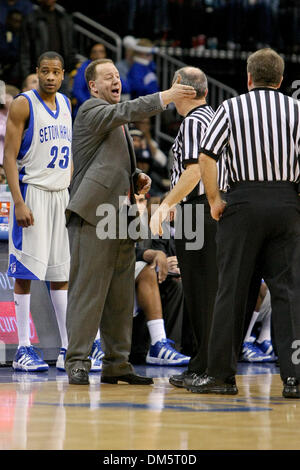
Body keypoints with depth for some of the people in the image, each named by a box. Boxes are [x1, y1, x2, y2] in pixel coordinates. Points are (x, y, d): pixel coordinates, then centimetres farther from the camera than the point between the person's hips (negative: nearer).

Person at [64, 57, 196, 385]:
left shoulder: (117, 121, 24)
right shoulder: (91, 110, -3)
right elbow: (127, 111, -23)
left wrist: (136, 178, 13)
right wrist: (166, 97, -30)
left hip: (120, 219, 9)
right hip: (93, 215, -9)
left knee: (121, 296, 9)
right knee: (87, 290, -8)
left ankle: (117, 364, 13)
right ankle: (77, 362, -5)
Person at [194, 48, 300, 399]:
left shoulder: (232, 107, 3)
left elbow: (206, 156, -3)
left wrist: (214, 200, 3)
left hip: (245, 201, -1)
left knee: (231, 290, 3)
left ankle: (221, 373, 6)